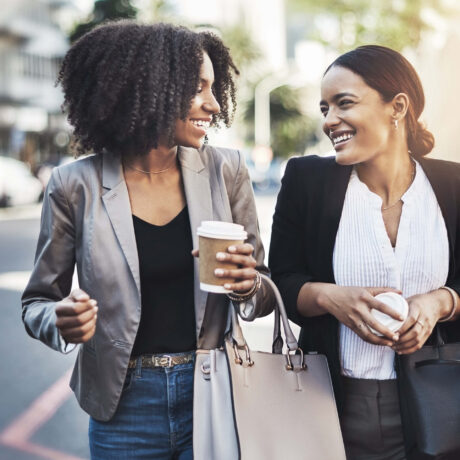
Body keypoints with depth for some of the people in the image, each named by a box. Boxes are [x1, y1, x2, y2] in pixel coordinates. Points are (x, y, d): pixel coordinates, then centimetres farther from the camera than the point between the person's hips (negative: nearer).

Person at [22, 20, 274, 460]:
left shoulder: (225, 170, -4)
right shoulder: (76, 185, -9)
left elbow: (265, 292, 4)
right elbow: (37, 302, 2)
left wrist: (248, 286, -18)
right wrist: (61, 321, -20)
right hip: (124, 408, -1)